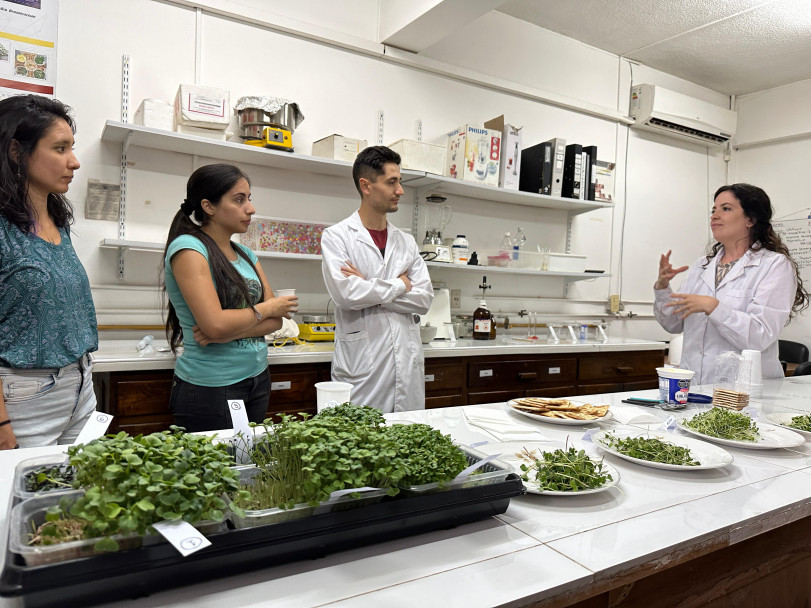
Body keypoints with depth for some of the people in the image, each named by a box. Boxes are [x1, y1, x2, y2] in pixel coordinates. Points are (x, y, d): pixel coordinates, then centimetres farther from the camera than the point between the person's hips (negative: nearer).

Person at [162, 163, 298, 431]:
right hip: (211, 389, -6)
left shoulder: (246, 255, 10)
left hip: (258, 380, 7)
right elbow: (216, 325, -22)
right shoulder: (188, 248, -12)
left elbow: (276, 320, 1)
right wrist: (266, 309, -7)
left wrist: (229, 332, -15)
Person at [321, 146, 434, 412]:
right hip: (361, 366, -4)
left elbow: (424, 299, 1)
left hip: (408, 365, 5)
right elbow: (345, 294, -17)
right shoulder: (336, 236, -2)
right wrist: (399, 285, -4)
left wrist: (370, 288, -9)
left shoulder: (406, 241, 11)